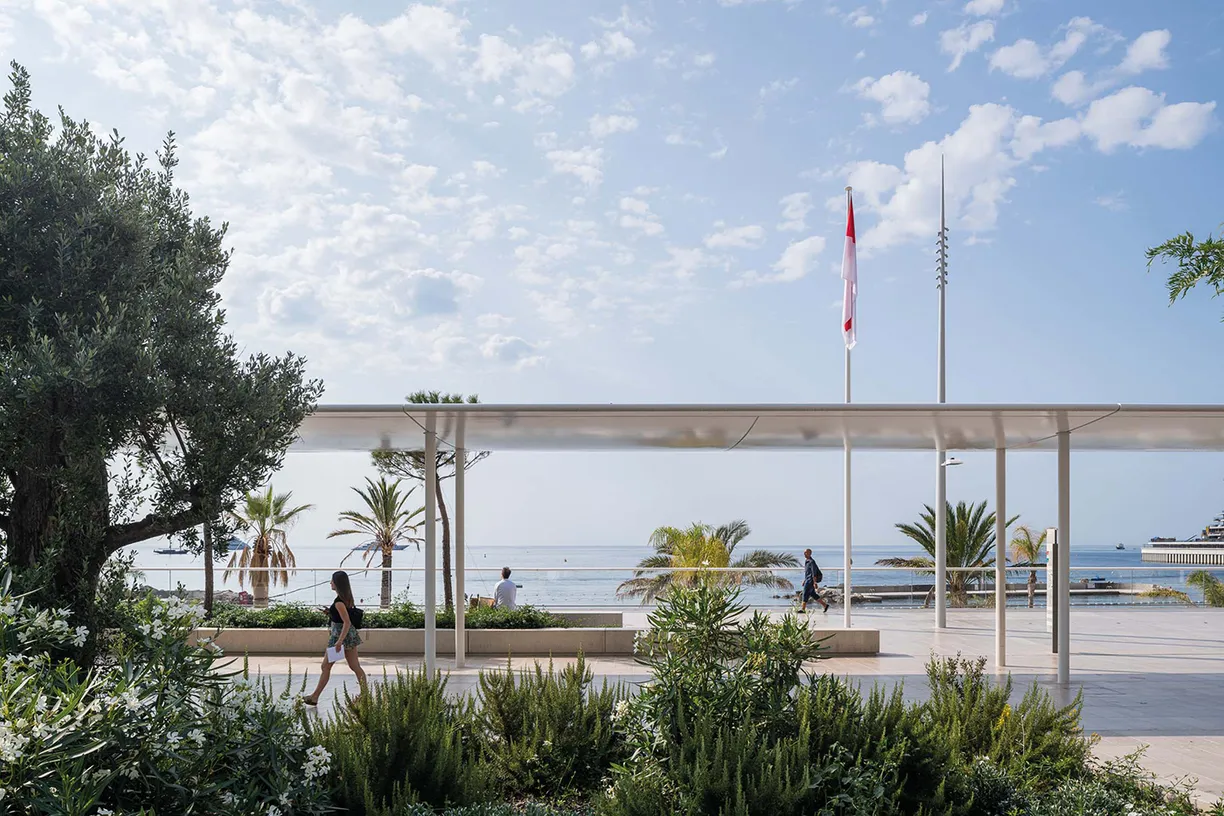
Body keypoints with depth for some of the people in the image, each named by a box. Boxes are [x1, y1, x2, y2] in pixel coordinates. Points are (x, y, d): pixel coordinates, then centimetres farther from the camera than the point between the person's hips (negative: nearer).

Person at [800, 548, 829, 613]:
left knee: (806, 593, -8)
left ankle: (803, 609, -3)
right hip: (808, 580, 10)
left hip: (811, 580, -10)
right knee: (812, 594, 11)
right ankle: (825, 605, 16)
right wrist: (804, 580, 24)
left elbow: (814, 572, -22)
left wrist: (815, 583, -26)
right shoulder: (806, 561, 14)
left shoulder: (811, 562, -17)